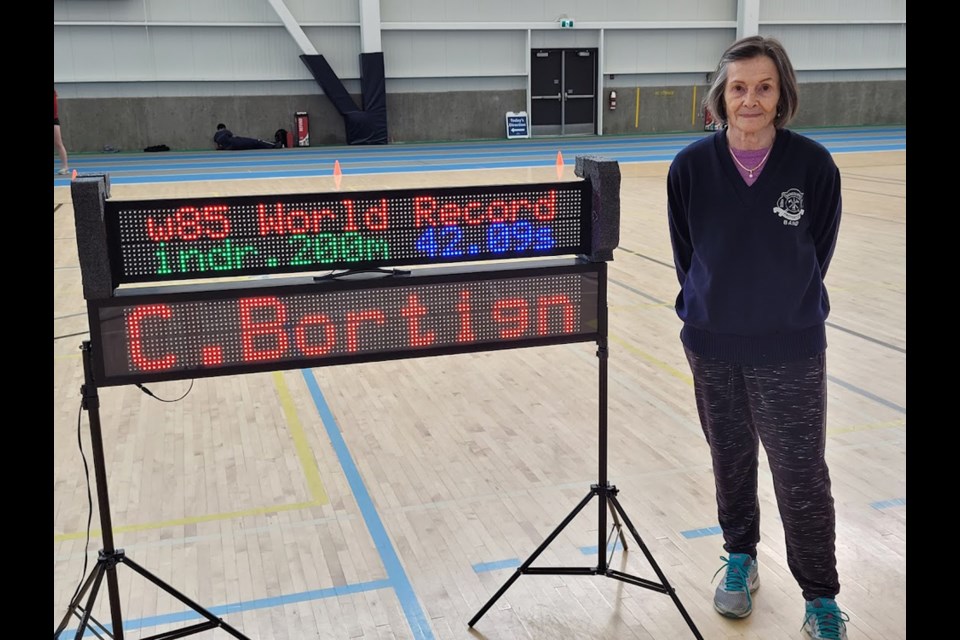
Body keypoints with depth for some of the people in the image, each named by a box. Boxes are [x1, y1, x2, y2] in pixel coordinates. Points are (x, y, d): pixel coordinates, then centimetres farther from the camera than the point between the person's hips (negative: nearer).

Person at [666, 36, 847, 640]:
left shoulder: (813, 165, -11)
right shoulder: (691, 166, -7)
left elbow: (817, 255, 0)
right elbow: (686, 253, 3)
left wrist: (788, 315, 4)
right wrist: (711, 309, 5)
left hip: (790, 350, -2)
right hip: (712, 345, 2)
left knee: (801, 475, 3)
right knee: (731, 460, 18)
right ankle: (741, 559, 40)